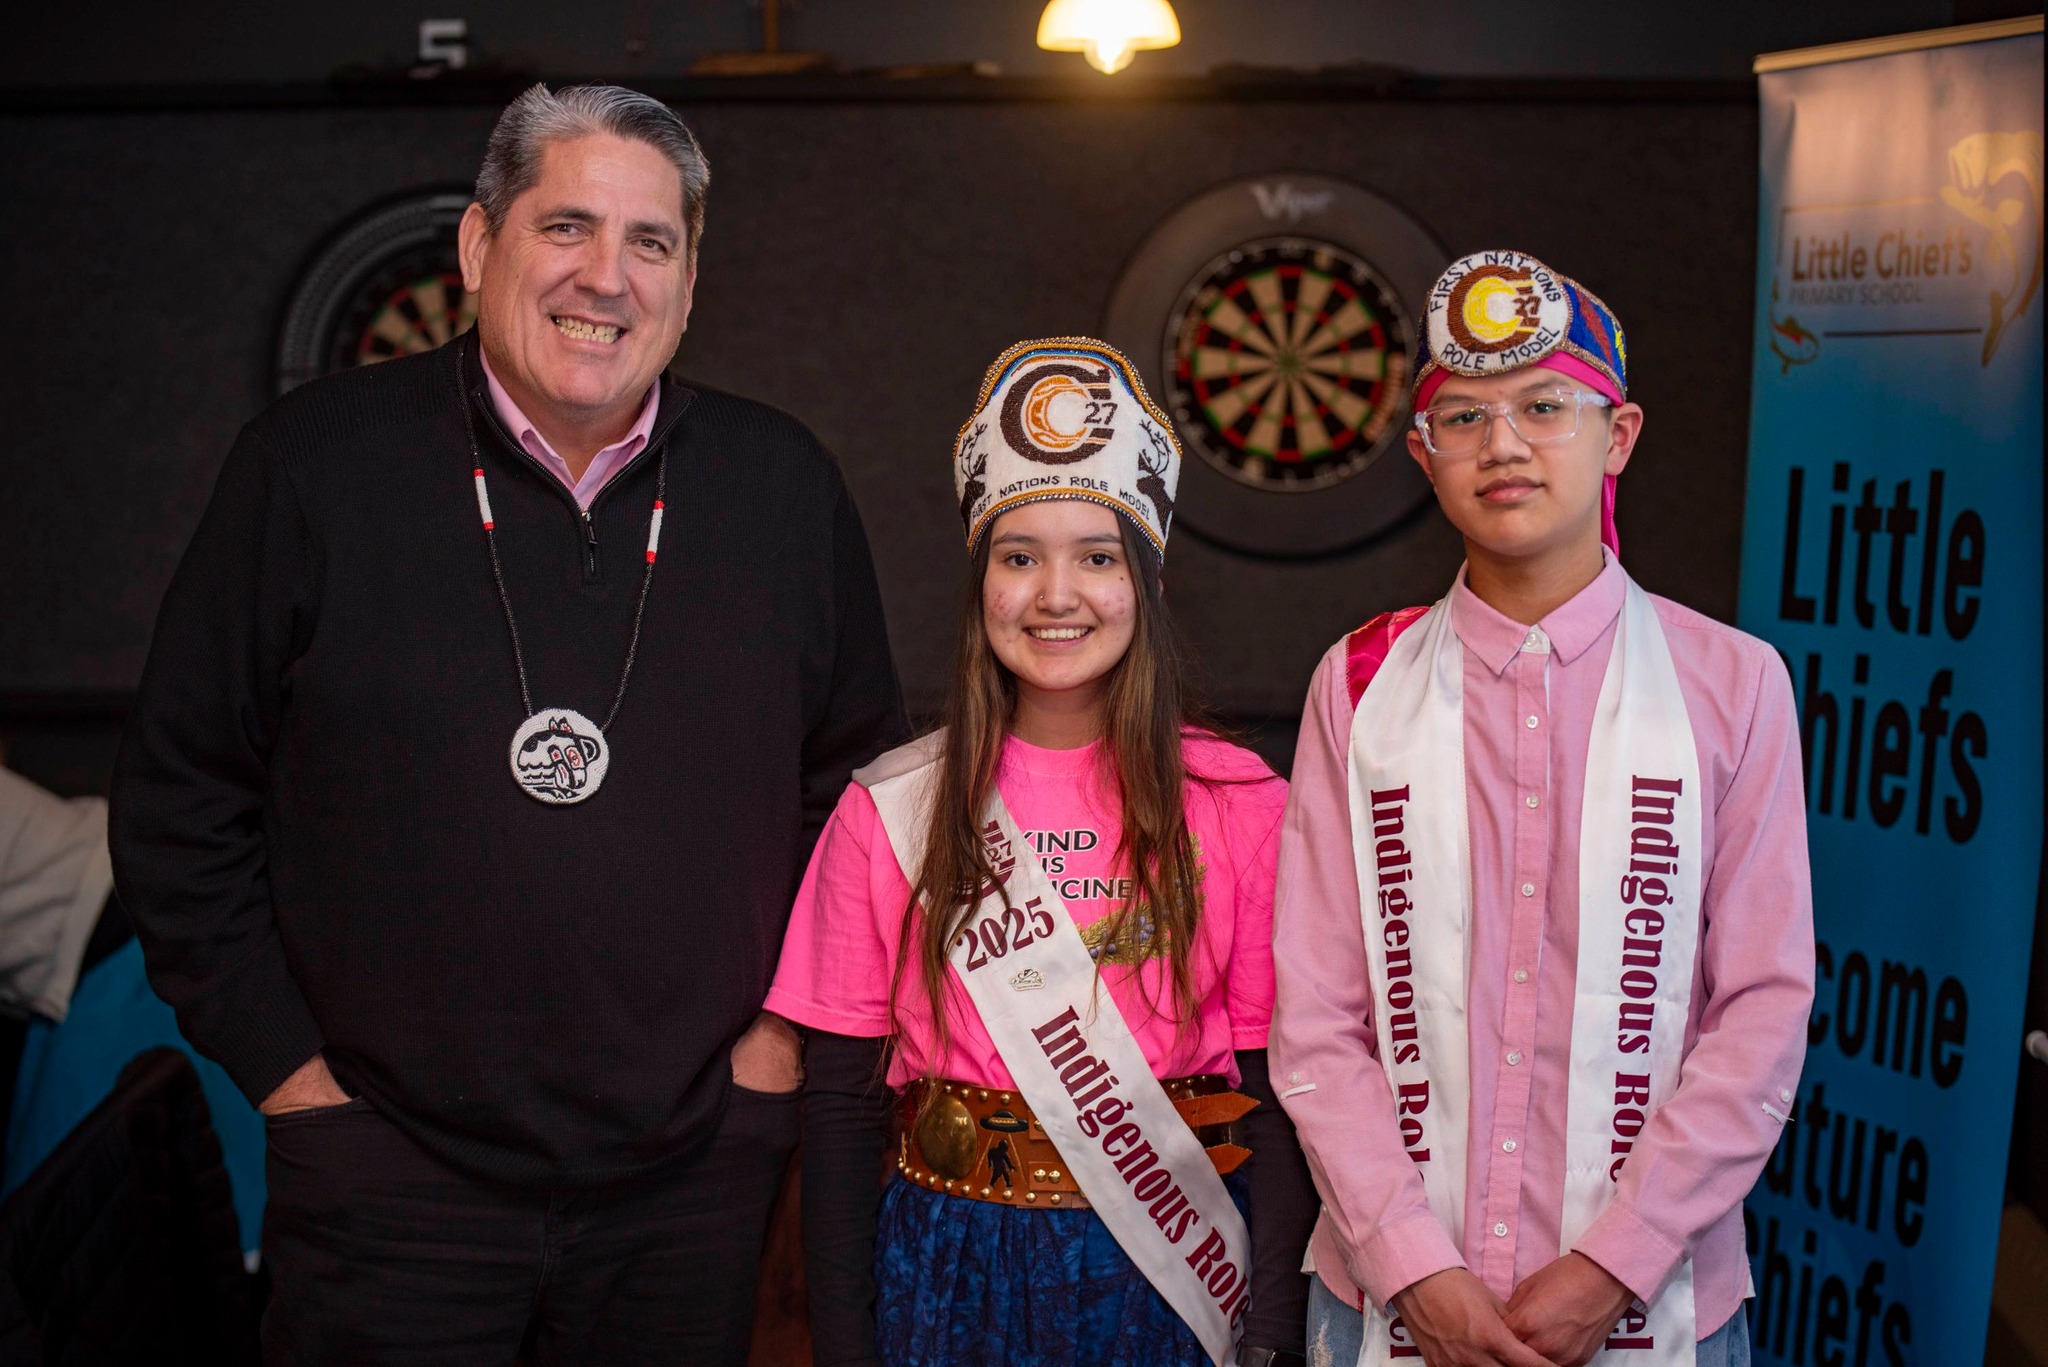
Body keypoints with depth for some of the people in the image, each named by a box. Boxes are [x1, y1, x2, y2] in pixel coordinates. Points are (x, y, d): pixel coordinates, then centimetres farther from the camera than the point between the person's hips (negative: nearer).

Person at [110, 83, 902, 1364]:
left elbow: (858, 769, 13)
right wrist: (282, 1060, -3)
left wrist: (786, 1020, 7)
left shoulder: (787, 487, 2)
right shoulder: (313, 464, -4)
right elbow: (181, 794, 0)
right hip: (389, 1176, -2)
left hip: (692, 1178, 2)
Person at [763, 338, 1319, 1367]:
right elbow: (840, 1106, 0)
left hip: (1175, 1277, 0)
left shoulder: (1238, 803, -5)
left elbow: (1278, 1091, -4)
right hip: (958, 1271, 1)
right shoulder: (891, 811, -3)